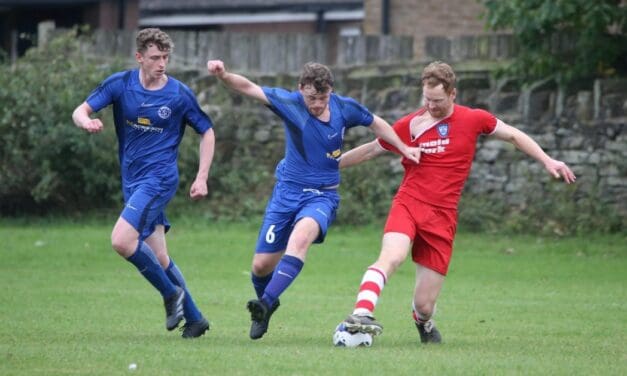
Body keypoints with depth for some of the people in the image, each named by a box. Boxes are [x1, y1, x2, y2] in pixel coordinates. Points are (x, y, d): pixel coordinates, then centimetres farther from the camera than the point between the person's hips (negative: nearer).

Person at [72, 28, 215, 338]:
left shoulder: (179, 94, -7)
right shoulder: (120, 84, 0)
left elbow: (207, 132, 5)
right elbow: (80, 111, -3)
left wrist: (202, 178, -3)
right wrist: (87, 122, -28)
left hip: (159, 178, -5)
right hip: (132, 181, 5)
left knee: (122, 240, -22)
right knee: (158, 258, 7)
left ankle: (171, 293, -5)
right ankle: (193, 318, 19)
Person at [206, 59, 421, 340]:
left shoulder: (345, 108, -5)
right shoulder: (290, 103, -10)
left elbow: (376, 124, 15)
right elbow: (249, 88, -21)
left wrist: (403, 148, 15)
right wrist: (224, 76, -39)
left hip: (323, 194, -1)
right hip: (287, 190, 1)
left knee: (300, 236, -34)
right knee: (261, 265, 0)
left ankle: (266, 302, -38)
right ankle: (266, 304, 33)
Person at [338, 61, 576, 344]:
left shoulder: (473, 119, 3)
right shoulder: (410, 125, 2)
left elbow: (513, 136, 18)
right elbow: (370, 150, 14)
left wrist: (547, 161, 11)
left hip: (442, 218, 1)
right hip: (408, 204, -1)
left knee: (424, 304, 0)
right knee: (392, 257, -35)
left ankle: (422, 321, 36)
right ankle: (361, 314, -45)